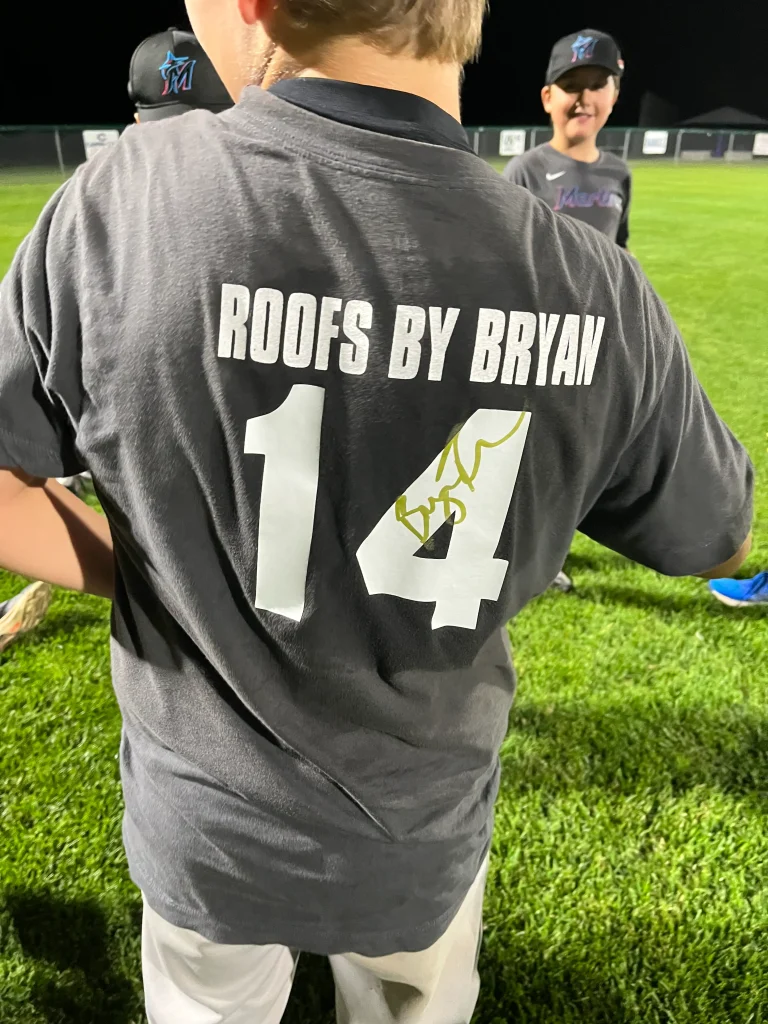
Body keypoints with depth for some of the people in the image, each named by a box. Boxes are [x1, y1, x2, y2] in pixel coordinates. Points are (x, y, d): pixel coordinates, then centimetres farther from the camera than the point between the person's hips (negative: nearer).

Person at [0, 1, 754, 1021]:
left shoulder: (121, 201, -24)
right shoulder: (596, 292, -22)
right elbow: (720, 540, -5)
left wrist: (146, 575, -2)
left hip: (202, 830, 1)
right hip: (421, 842, 1)